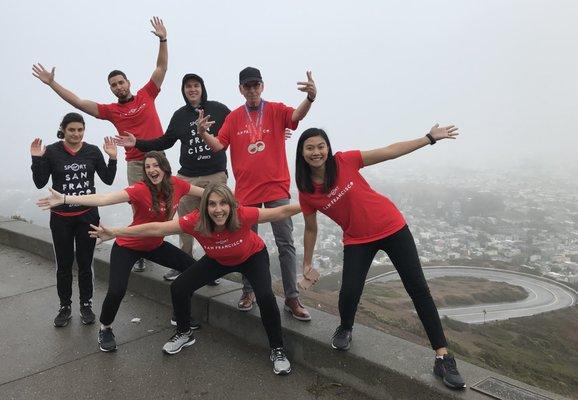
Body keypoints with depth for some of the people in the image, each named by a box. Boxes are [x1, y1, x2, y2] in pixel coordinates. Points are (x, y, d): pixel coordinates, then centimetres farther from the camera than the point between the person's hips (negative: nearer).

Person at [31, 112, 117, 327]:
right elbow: (40, 183, -4)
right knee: (64, 265, 10)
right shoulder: (51, 151, -5)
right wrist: (37, 159, -15)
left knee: (85, 263, 9)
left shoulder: (92, 151, -2)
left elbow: (108, 179, 1)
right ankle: (65, 307, 25)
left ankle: (86, 305, 25)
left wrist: (112, 158, -10)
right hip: (61, 218, 0)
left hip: (88, 216, 1)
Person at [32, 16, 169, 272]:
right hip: (135, 164, 1)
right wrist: (51, 83, 7)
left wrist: (162, 40, 0)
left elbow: (161, 67, 7)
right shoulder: (111, 110, 9)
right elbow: (78, 102, 8)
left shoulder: (146, 95, 7)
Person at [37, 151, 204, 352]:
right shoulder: (140, 189, -27)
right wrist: (64, 199, -46)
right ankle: (105, 330, 15)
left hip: (155, 245, 5)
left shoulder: (176, 184, -13)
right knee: (116, 291, -19)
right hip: (128, 246, -5)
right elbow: (103, 199, -37)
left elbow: (207, 192, 3)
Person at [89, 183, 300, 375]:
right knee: (179, 288, -7)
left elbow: (281, 212, -30)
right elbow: (156, 228, -29)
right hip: (218, 261, 3)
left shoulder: (243, 215, -39)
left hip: (252, 257, -3)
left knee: (265, 297, -26)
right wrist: (114, 232, -30)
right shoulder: (196, 221, -33)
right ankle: (184, 333, 22)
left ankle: (277, 350, -2)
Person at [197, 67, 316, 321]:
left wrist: (310, 97, -40)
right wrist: (203, 134, -19)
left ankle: (292, 299, 9)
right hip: (246, 190, 2)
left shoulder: (276, 111, 0)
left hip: (276, 188, -2)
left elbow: (296, 115, -19)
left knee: (285, 243, 0)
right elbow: (218, 145, 2)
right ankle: (248, 292, 29)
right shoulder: (234, 118, 7)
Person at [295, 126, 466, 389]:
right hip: (357, 241, 1)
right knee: (349, 292, -14)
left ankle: (443, 357, 9)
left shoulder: (345, 161, -12)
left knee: (418, 288, -1)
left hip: (391, 227, 0)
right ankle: (345, 329, 24)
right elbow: (311, 230, 7)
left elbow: (390, 151, -8)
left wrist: (430, 138, -9)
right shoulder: (306, 193, -6)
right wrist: (307, 263, 13)